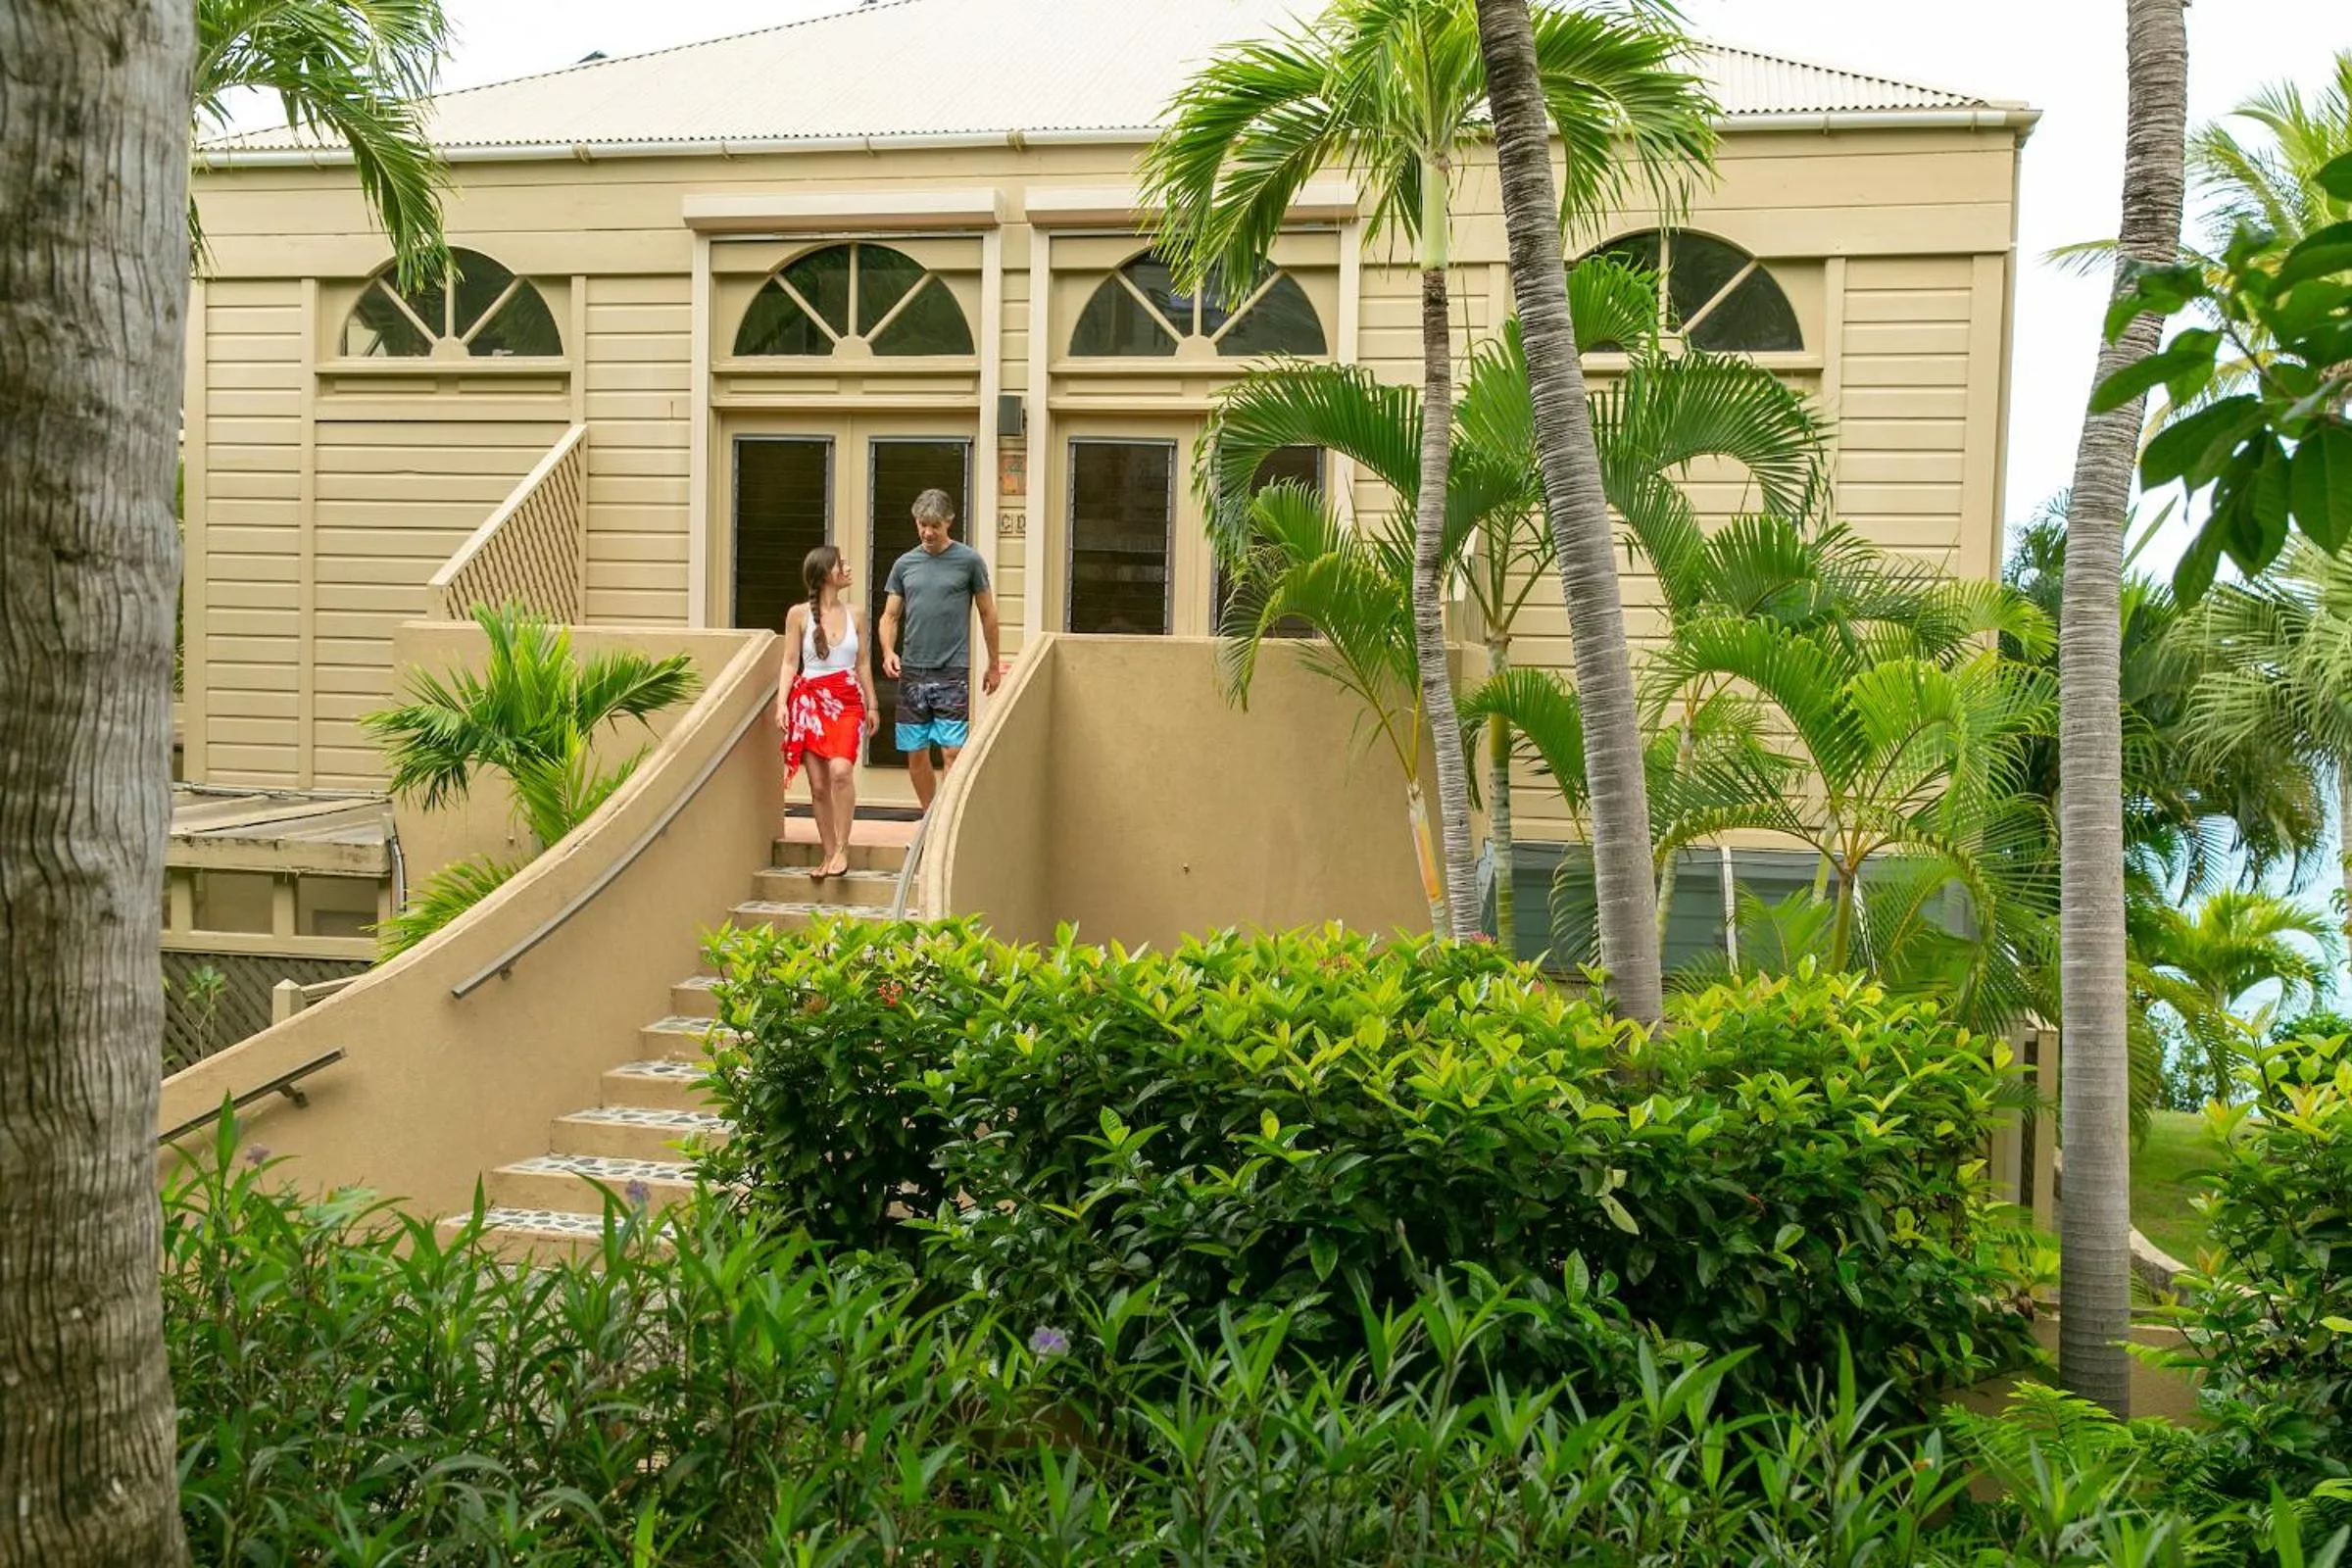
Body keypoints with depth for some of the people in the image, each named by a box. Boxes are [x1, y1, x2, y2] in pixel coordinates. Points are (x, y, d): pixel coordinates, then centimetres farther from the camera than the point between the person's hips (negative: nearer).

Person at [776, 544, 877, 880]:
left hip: (847, 701, 1)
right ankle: (827, 854, 13)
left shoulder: (853, 613, 8)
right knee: (818, 784, 1)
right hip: (809, 700, 0)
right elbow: (790, 663, 2)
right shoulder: (799, 614, 1)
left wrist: (872, 704, 14)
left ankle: (841, 849, -14)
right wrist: (781, 704, -8)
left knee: (841, 770, -23)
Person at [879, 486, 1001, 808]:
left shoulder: (969, 561, 0)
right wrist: (888, 652, -8)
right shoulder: (904, 564, 9)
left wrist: (994, 665, 10)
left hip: (953, 673, -4)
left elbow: (987, 614, 7)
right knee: (915, 755, 7)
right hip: (912, 672, 4)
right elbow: (890, 616, 12)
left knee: (952, 752, -9)